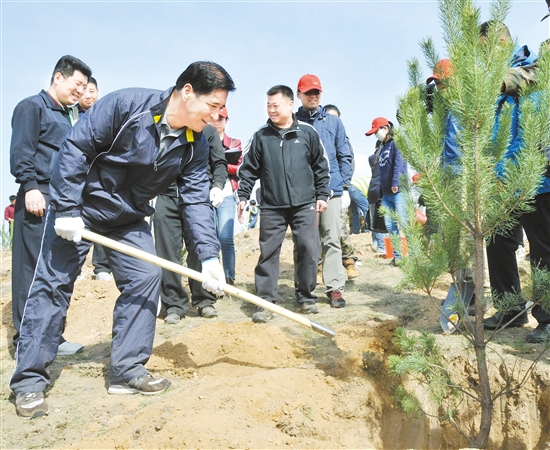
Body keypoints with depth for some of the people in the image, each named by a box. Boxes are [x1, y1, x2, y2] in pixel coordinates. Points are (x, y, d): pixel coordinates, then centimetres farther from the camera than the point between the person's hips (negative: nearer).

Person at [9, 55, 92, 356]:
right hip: (39, 197, -8)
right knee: (34, 268, -7)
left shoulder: (66, 116, 24)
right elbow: (21, 150, -11)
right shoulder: (32, 106, 0)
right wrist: (29, 187, -19)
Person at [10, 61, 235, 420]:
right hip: (79, 206, -5)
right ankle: (29, 381, 9)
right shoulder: (127, 104, -25)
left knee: (146, 278, -4)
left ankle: (128, 370, 8)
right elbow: (76, 147, -22)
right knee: (53, 285, -2)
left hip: (130, 218, 5)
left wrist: (209, 255, -20)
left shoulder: (195, 145, -9)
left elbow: (197, 199, -10)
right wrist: (67, 210, -24)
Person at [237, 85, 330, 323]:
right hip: (272, 206, 1)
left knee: (309, 249, -2)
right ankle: (266, 301, 9)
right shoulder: (261, 136, 5)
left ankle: (306, 297, 15)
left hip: (304, 204, 0)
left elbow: (321, 166, 9)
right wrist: (243, 196, 0)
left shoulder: (307, 132, 4)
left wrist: (322, 195, 6)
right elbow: (248, 169, 8)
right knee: (268, 252, 0)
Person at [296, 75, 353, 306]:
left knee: (332, 239, -1)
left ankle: (335, 287, 2)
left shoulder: (334, 122, 12)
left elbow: (345, 156, 12)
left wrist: (345, 186, 4)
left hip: (331, 189, 1)